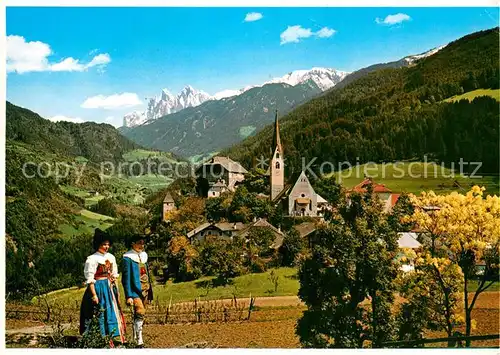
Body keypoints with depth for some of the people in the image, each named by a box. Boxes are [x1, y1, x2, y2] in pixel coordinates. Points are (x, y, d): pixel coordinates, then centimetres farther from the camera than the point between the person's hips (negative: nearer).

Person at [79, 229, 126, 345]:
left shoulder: (111, 257, 8)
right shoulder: (92, 259, -12)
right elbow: (90, 279, -13)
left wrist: (115, 290, 14)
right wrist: (94, 294, -17)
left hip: (110, 288, 7)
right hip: (98, 288, -7)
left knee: (112, 313, 9)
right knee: (99, 314, -3)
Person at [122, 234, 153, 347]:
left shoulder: (143, 255, 14)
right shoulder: (128, 258, -8)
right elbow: (126, 278, -11)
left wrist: (150, 292, 17)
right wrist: (128, 296, -16)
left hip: (145, 291, 7)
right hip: (135, 291, -7)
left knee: (139, 316, 12)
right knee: (140, 314, -17)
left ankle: (135, 339, 20)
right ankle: (139, 342, -17)